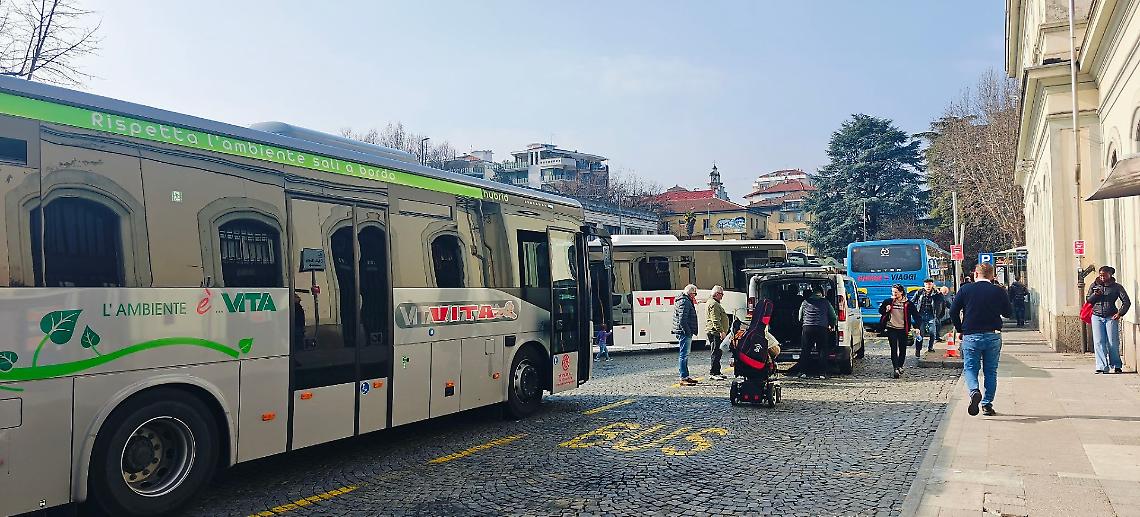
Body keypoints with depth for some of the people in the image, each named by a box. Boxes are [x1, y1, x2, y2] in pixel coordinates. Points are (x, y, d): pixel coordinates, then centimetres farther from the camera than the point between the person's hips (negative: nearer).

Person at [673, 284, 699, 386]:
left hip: (685, 332, 11)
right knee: (683, 355, -10)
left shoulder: (686, 301, 20)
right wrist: (688, 331, -21)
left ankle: (686, 376, 24)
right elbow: (682, 320, -23)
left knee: (684, 355, 16)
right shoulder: (685, 302, -15)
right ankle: (683, 378, -10)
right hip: (684, 332, -11)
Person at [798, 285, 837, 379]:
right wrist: (831, 326, 33)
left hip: (807, 329, 1)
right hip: (822, 329, -1)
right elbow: (834, 317, 15)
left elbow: (800, 317, 19)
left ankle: (803, 372, 2)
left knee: (805, 351, 6)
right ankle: (821, 373, 2)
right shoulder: (826, 302, 9)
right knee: (822, 351, 5)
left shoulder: (805, 302, 12)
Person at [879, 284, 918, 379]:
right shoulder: (888, 301, 2)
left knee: (902, 349, 10)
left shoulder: (908, 303, 0)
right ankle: (896, 369, -12)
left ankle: (900, 366, 28)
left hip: (903, 329, 0)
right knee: (894, 349, -7)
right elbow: (880, 310, 11)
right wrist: (886, 309, -11)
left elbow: (915, 315, 3)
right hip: (891, 329, 0)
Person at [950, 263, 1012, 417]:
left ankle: (974, 391, -22)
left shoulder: (965, 289, -2)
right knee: (990, 371, 11)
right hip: (993, 336, 1)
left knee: (970, 368, 6)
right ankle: (987, 404, 12)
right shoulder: (999, 291, 0)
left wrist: (960, 330, 10)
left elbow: (953, 312, -2)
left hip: (971, 336, -1)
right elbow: (1008, 313, 10)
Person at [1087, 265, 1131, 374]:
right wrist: (1095, 295, -10)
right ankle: (1102, 367, -2)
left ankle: (1117, 366, 15)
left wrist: (1120, 313, -11)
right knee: (1099, 343, -4)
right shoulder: (1094, 285, 9)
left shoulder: (1117, 287, 2)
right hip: (1097, 317, 2)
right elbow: (1088, 300, 10)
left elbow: (1127, 302, 0)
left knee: (1113, 343, -1)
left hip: (1111, 317, -2)